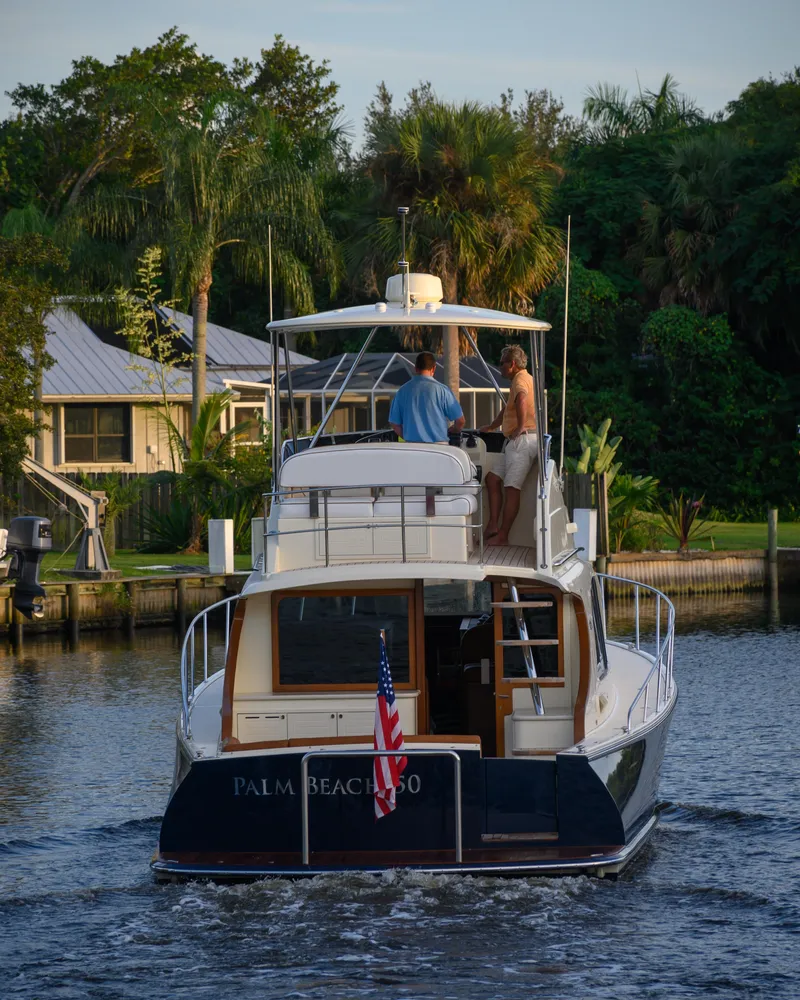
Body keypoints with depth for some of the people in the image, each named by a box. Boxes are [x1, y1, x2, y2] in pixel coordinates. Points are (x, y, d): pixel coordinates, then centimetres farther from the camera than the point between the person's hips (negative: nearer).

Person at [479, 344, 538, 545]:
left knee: (512, 488, -10)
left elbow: (521, 400, -35)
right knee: (493, 479, 11)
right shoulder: (523, 378, 24)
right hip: (514, 442, 11)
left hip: (523, 439, -11)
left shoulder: (520, 379, -10)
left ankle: (502, 536, -10)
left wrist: (520, 427, -30)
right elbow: (509, 409, 39)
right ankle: (493, 525, 5)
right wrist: (491, 426, 46)